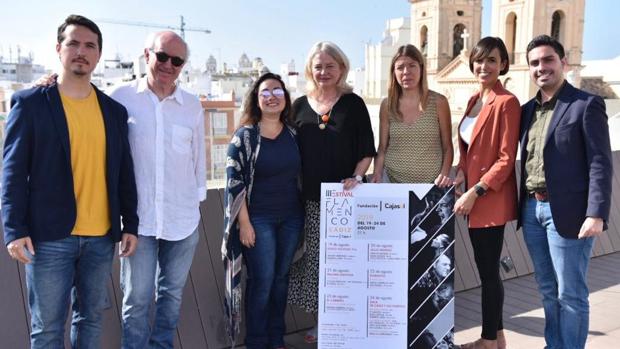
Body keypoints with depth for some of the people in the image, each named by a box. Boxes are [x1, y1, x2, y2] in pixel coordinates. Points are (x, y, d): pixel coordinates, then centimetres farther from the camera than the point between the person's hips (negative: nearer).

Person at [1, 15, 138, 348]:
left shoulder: (114, 110, 9)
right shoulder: (30, 102, -1)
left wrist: (130, 224, 8)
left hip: (101, 237, 4)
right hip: (49, 236, -3)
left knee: (91, 318, 14)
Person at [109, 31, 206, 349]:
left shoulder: (192, 105, 5)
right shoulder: (121, 98, -3)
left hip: (183, 218, 3)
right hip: (138, 218, -3)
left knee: (172, 292, 14)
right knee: (137, 298, 2)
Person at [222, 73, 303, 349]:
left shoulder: (293, 133, 5)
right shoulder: (244, 136, -7)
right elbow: (235, 181, -9)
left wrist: (302, 212, 10)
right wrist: (244, 222, -13)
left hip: (292, 217, 4)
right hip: (259, 219, -4)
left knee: (281, 278, 12)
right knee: (262, 281, -1)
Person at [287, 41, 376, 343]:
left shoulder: (353, 104, 2)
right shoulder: (300, 106, 8)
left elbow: (367, 150, 2)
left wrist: (357, 176, -14)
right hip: (312, 199, 2)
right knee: (316, 258, 6)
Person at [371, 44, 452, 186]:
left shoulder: (438, 102, -3)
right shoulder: (387, 105, 1)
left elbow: (447, 147, 1)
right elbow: (382, 148, 6)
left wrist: (444, 174, -13)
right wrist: (377, 176, -8)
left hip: (431, 184, -1)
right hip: (393, 182, 1)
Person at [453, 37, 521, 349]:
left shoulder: (506, 102, -13)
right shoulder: (475, 100, 13)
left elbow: (506, 158, -16)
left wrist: (475, 192, -18)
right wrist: (461, 173, 1)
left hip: (492, 200, -8)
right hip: (473, 198, 8)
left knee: (488, 270, 1)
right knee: (486, 268, 16)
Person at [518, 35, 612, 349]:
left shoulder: (587, 105, -6)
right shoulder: (528, 110, 12)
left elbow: (600, 164, -11)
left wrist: (596, 214, -18)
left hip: (566, 212, -6)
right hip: (532, 209, 6)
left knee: (570, 294, 3)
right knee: (548, 290, 17)